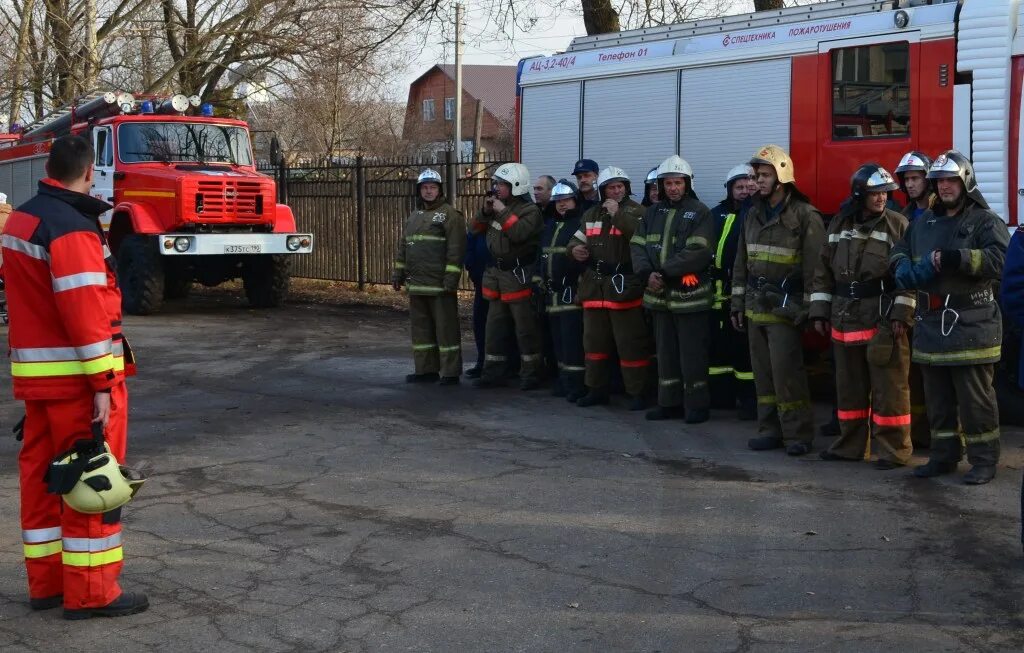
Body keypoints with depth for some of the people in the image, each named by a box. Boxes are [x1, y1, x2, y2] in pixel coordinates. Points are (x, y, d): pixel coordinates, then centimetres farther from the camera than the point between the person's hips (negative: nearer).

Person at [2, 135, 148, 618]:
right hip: (76, 375, -9)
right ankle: (90, 592, 3)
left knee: (42, 475, 13)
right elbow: (84, 312, -22)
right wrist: (103, 383, -21)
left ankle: (47, 582, 22)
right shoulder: (71, 228, -17)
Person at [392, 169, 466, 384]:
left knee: (446, 327, -3)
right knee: (421, 327, 12)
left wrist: (451, 277, -19)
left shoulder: (450, 214, -6)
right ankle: (425, 369, 20)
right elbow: (403, 246, 23)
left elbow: (456, 248, -13)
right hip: (417, 284, 8)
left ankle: (450, 372, 1)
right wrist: (398, 273, 17)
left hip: (440, 284, -8)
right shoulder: (413, 216, 18)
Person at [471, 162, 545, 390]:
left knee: (525, 328, -2)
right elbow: (477, 228, 13)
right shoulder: (497, 205, 13)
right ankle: (492, 372, 19)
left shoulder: (530, 210, -10)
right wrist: (485, 210, -3)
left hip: (518, 275, -8)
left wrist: (503, 212, -19)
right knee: (494, 328, 12)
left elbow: (519, 233, -27)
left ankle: (530, 374, 5)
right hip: (495, 272, 8)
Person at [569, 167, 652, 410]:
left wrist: (618, 214, -20)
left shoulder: (635, 211, -3)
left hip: (624, 285, -6)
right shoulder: (591, 214, 16)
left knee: (630, 342, -5)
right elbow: (577, 240, 25)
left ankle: (637, 392, 3)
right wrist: (575, 248, 2)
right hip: (594, 286, 6)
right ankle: (597, 388, 25)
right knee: (594, 340, 13)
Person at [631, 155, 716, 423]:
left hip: (690, 294, -6)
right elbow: (638, 245, 7)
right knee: (666, 351, 13)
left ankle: (697, 405, 6)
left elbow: (698, 253, -16)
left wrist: (665, 272, -19)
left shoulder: (700, 213, -5)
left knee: (692, 353, -2)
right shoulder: (652, 213, 14)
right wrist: (647, 273, -11)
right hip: (660, 295, 6)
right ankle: (669, 402, 21)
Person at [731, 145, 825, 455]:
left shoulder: (805, 216, -9)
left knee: (786, 371, -9)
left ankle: (798, 433, -1)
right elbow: (742, 262, 17)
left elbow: (814, 266, -12)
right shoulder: (753, 214, 13)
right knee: (763, 372, 9)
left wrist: (809, 308, -16)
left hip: (785, 307, -7)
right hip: (756, 307, 7)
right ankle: (770, 430, 17)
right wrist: (738, 303, 14)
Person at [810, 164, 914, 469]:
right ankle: (851, 444, 24)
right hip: (845, 318, 5)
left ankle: (893, 449, 7)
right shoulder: (839, 225, 8)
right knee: (849, 385, 12)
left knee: (888, 386, -1)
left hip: (884, 318, -5)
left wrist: (901, 315, -14)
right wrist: (820, 312, 7)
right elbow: (824, 270, 12)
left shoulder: (898, 224, -4)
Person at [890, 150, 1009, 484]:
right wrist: (903, 266, -4)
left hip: (971, 325, -6)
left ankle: (984, 460, 7)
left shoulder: (985, 221, -5)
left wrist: (953, 258, -27)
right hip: (931, 324, 7)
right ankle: (944, 456, 23)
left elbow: (999, 259, -19)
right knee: (938, 397, 13)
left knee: (975, 399, -2)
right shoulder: (923, 222, 16)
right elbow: (900, 249, 21)